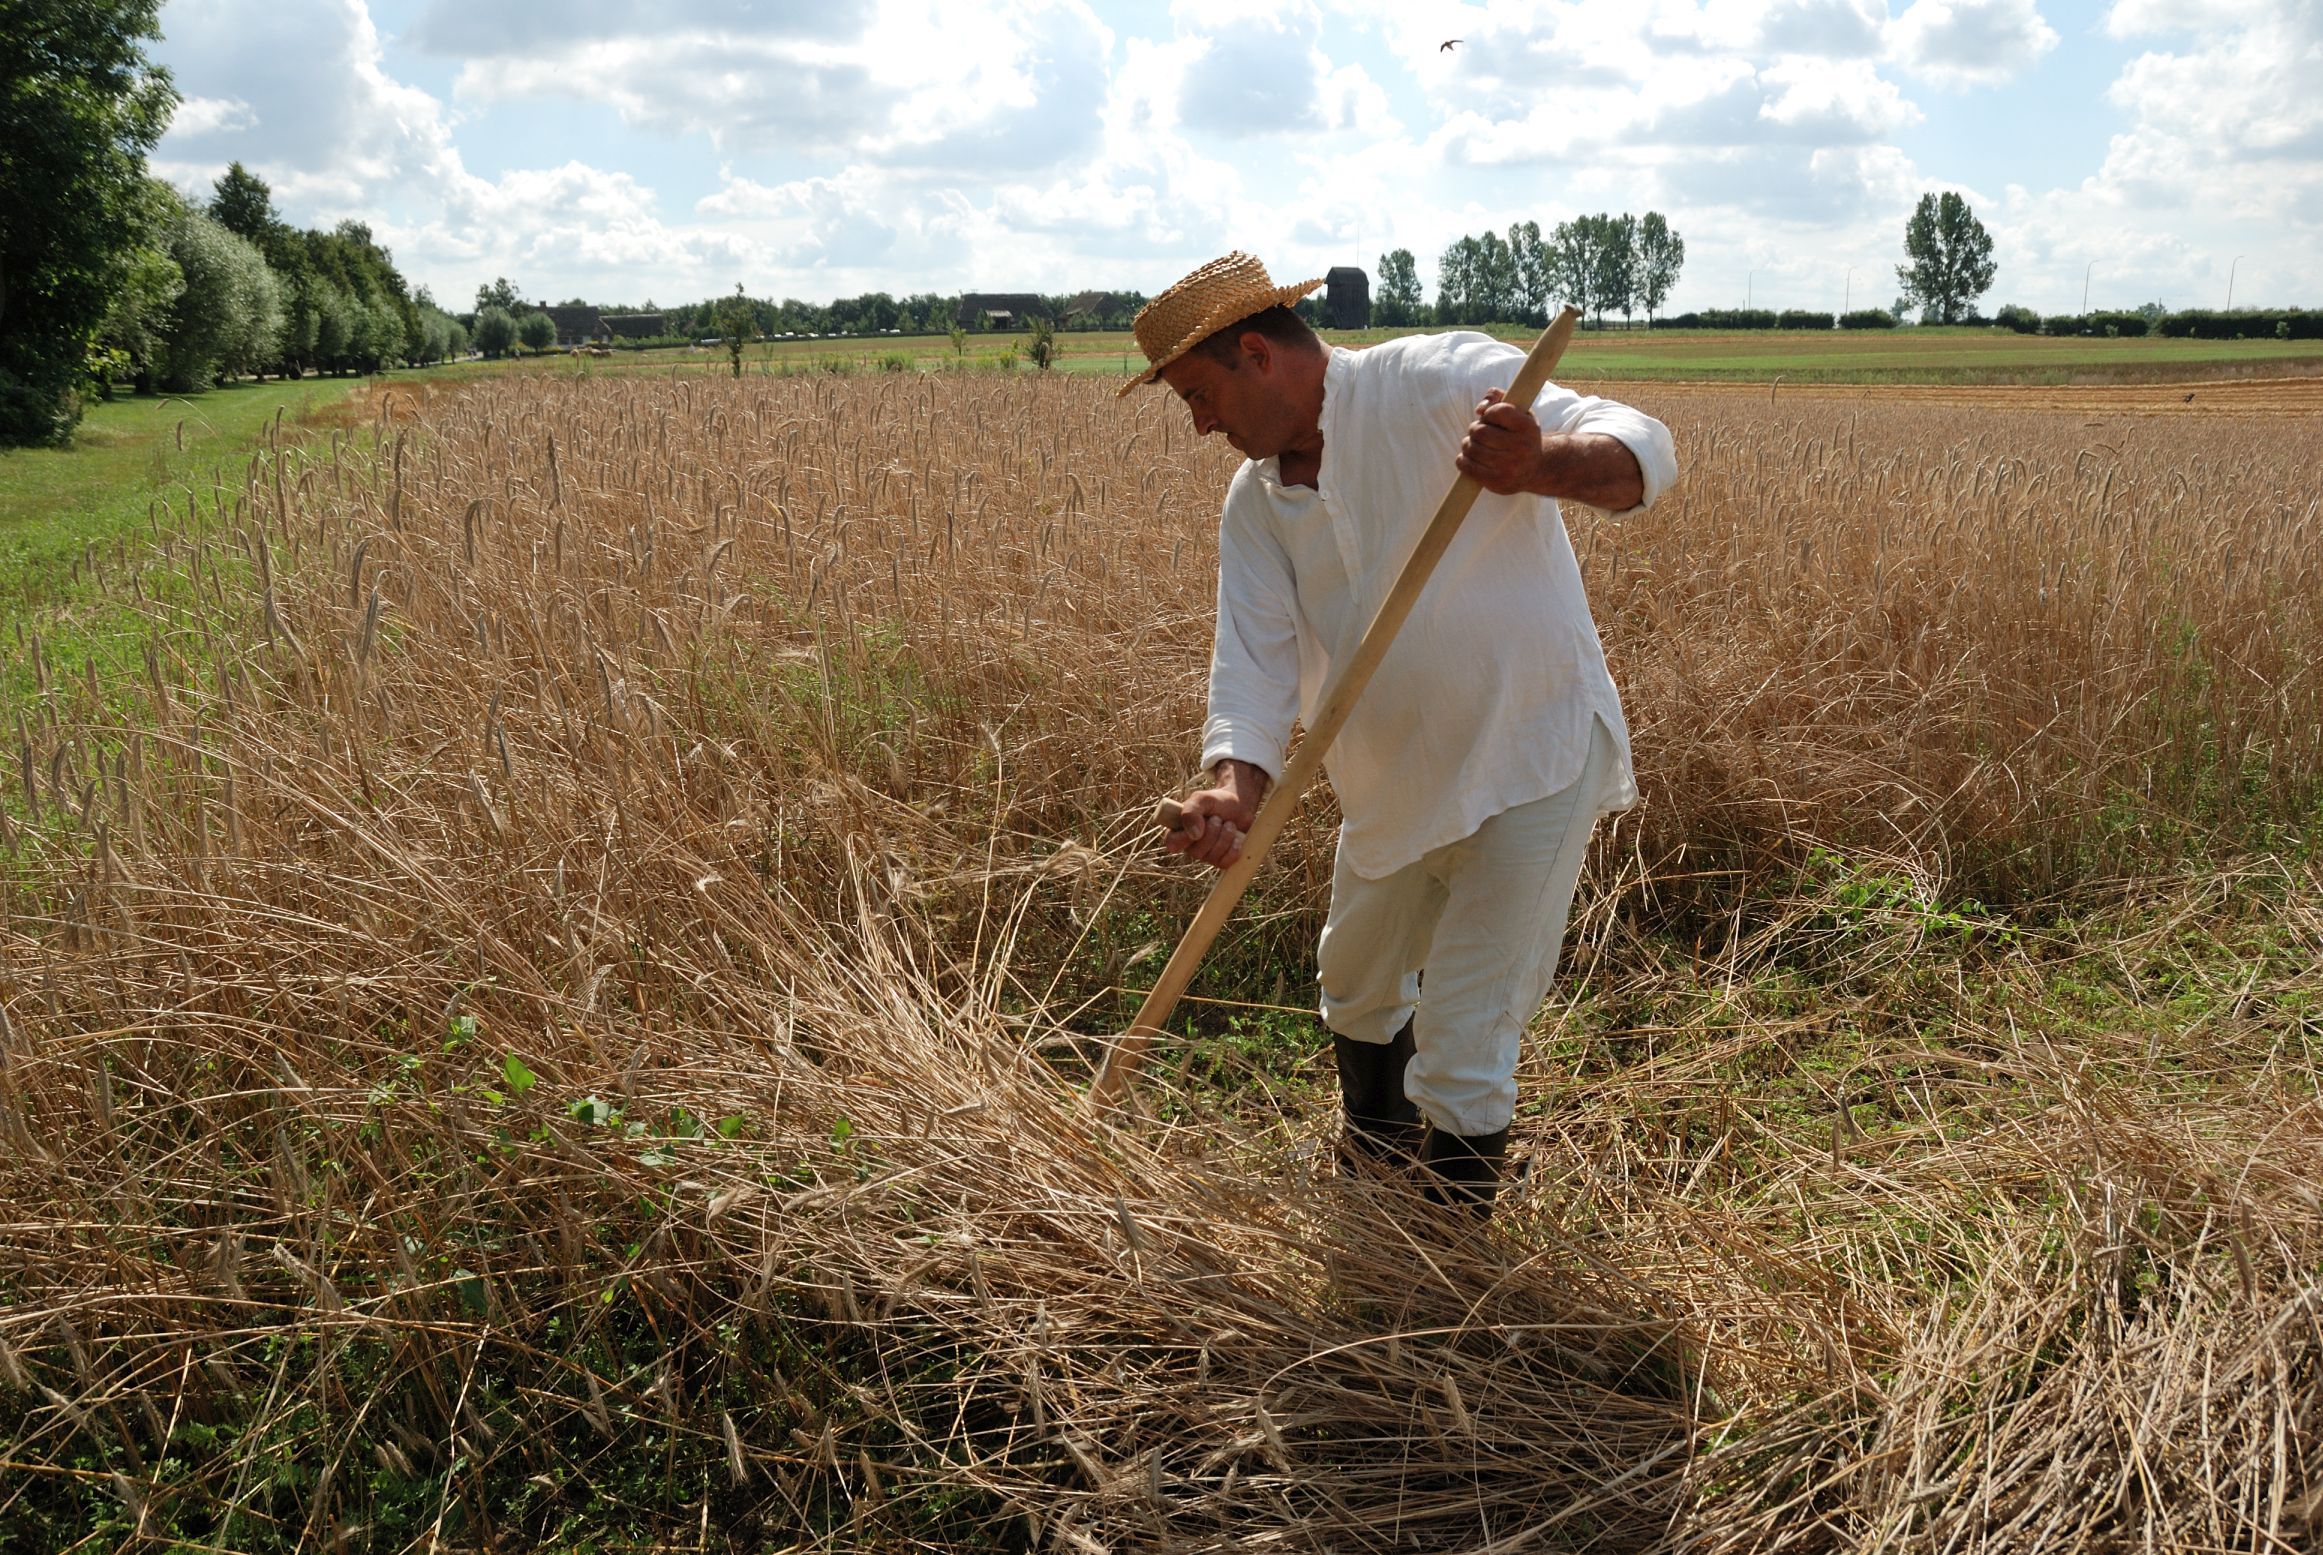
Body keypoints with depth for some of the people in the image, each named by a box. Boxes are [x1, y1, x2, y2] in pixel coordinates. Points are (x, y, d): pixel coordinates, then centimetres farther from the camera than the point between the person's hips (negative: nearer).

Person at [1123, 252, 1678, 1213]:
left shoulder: (1441, 382, -18)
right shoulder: (1255, 502, 2)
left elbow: (1641, 452, -28)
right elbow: (1255, 655, -10)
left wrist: (1540, 466, -51)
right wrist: (1234, 785, -30)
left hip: (1531, 764, -7)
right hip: (1392, 788, 8)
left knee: (1463, 1052, -5)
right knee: (1358, 989, 26)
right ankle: (1375, 1171, 54)